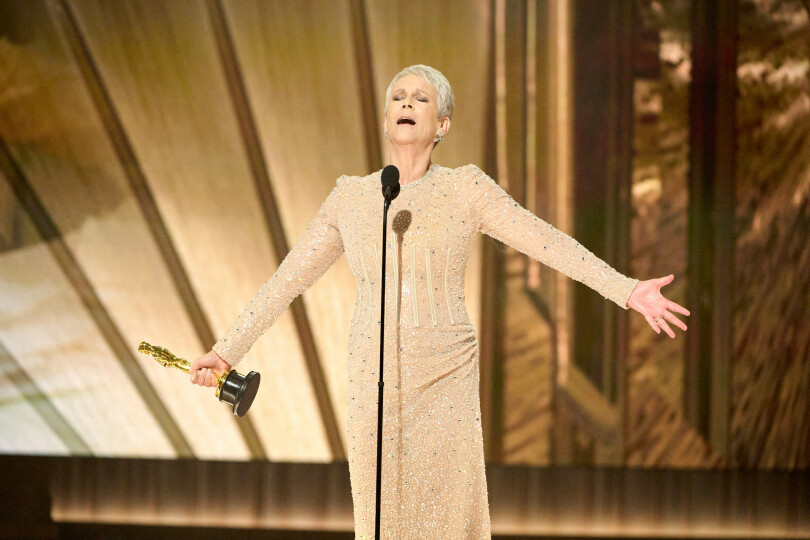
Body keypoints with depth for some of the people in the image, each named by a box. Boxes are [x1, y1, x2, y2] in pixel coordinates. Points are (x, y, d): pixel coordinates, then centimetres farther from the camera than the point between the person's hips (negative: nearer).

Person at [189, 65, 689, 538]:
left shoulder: (466, 190, 1)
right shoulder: (351, 198, 7)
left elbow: (548, 243, -7)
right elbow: (288, 280, 11)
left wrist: (627, 290, -17)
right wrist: (228, 351, 8)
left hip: (446, 384, -2)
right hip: (374, 384, 2)